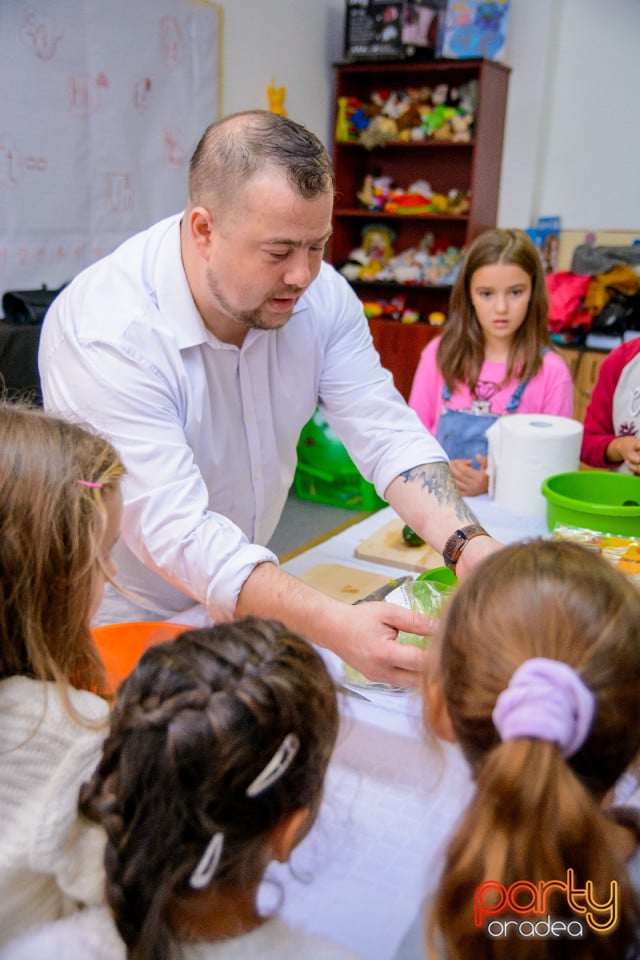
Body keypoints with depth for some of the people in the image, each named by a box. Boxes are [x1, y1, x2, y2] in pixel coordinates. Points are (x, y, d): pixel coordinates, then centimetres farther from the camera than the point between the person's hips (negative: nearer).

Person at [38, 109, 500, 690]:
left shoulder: (321, 294, -9)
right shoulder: (103, 331, -28)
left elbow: (387, 433, -10)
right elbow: (175, 531, -35)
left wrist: (465, 542, -28)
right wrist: (335, 626, -45)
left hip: (244, 603, 5)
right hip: (126, 623, -4)